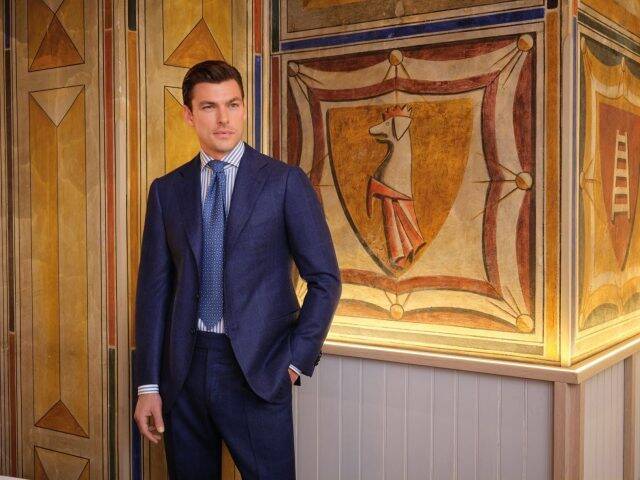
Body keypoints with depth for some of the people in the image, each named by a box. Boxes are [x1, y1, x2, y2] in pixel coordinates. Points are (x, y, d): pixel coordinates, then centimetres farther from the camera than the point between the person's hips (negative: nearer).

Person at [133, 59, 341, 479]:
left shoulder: (285, 182, -2)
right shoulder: (167, 190, 7)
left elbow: (325, 279, -1)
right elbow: (154, 287, 6)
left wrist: (296, 361, -7)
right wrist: (148, 384, 3)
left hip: (257, 371, -3)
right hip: (183, 369, 3)